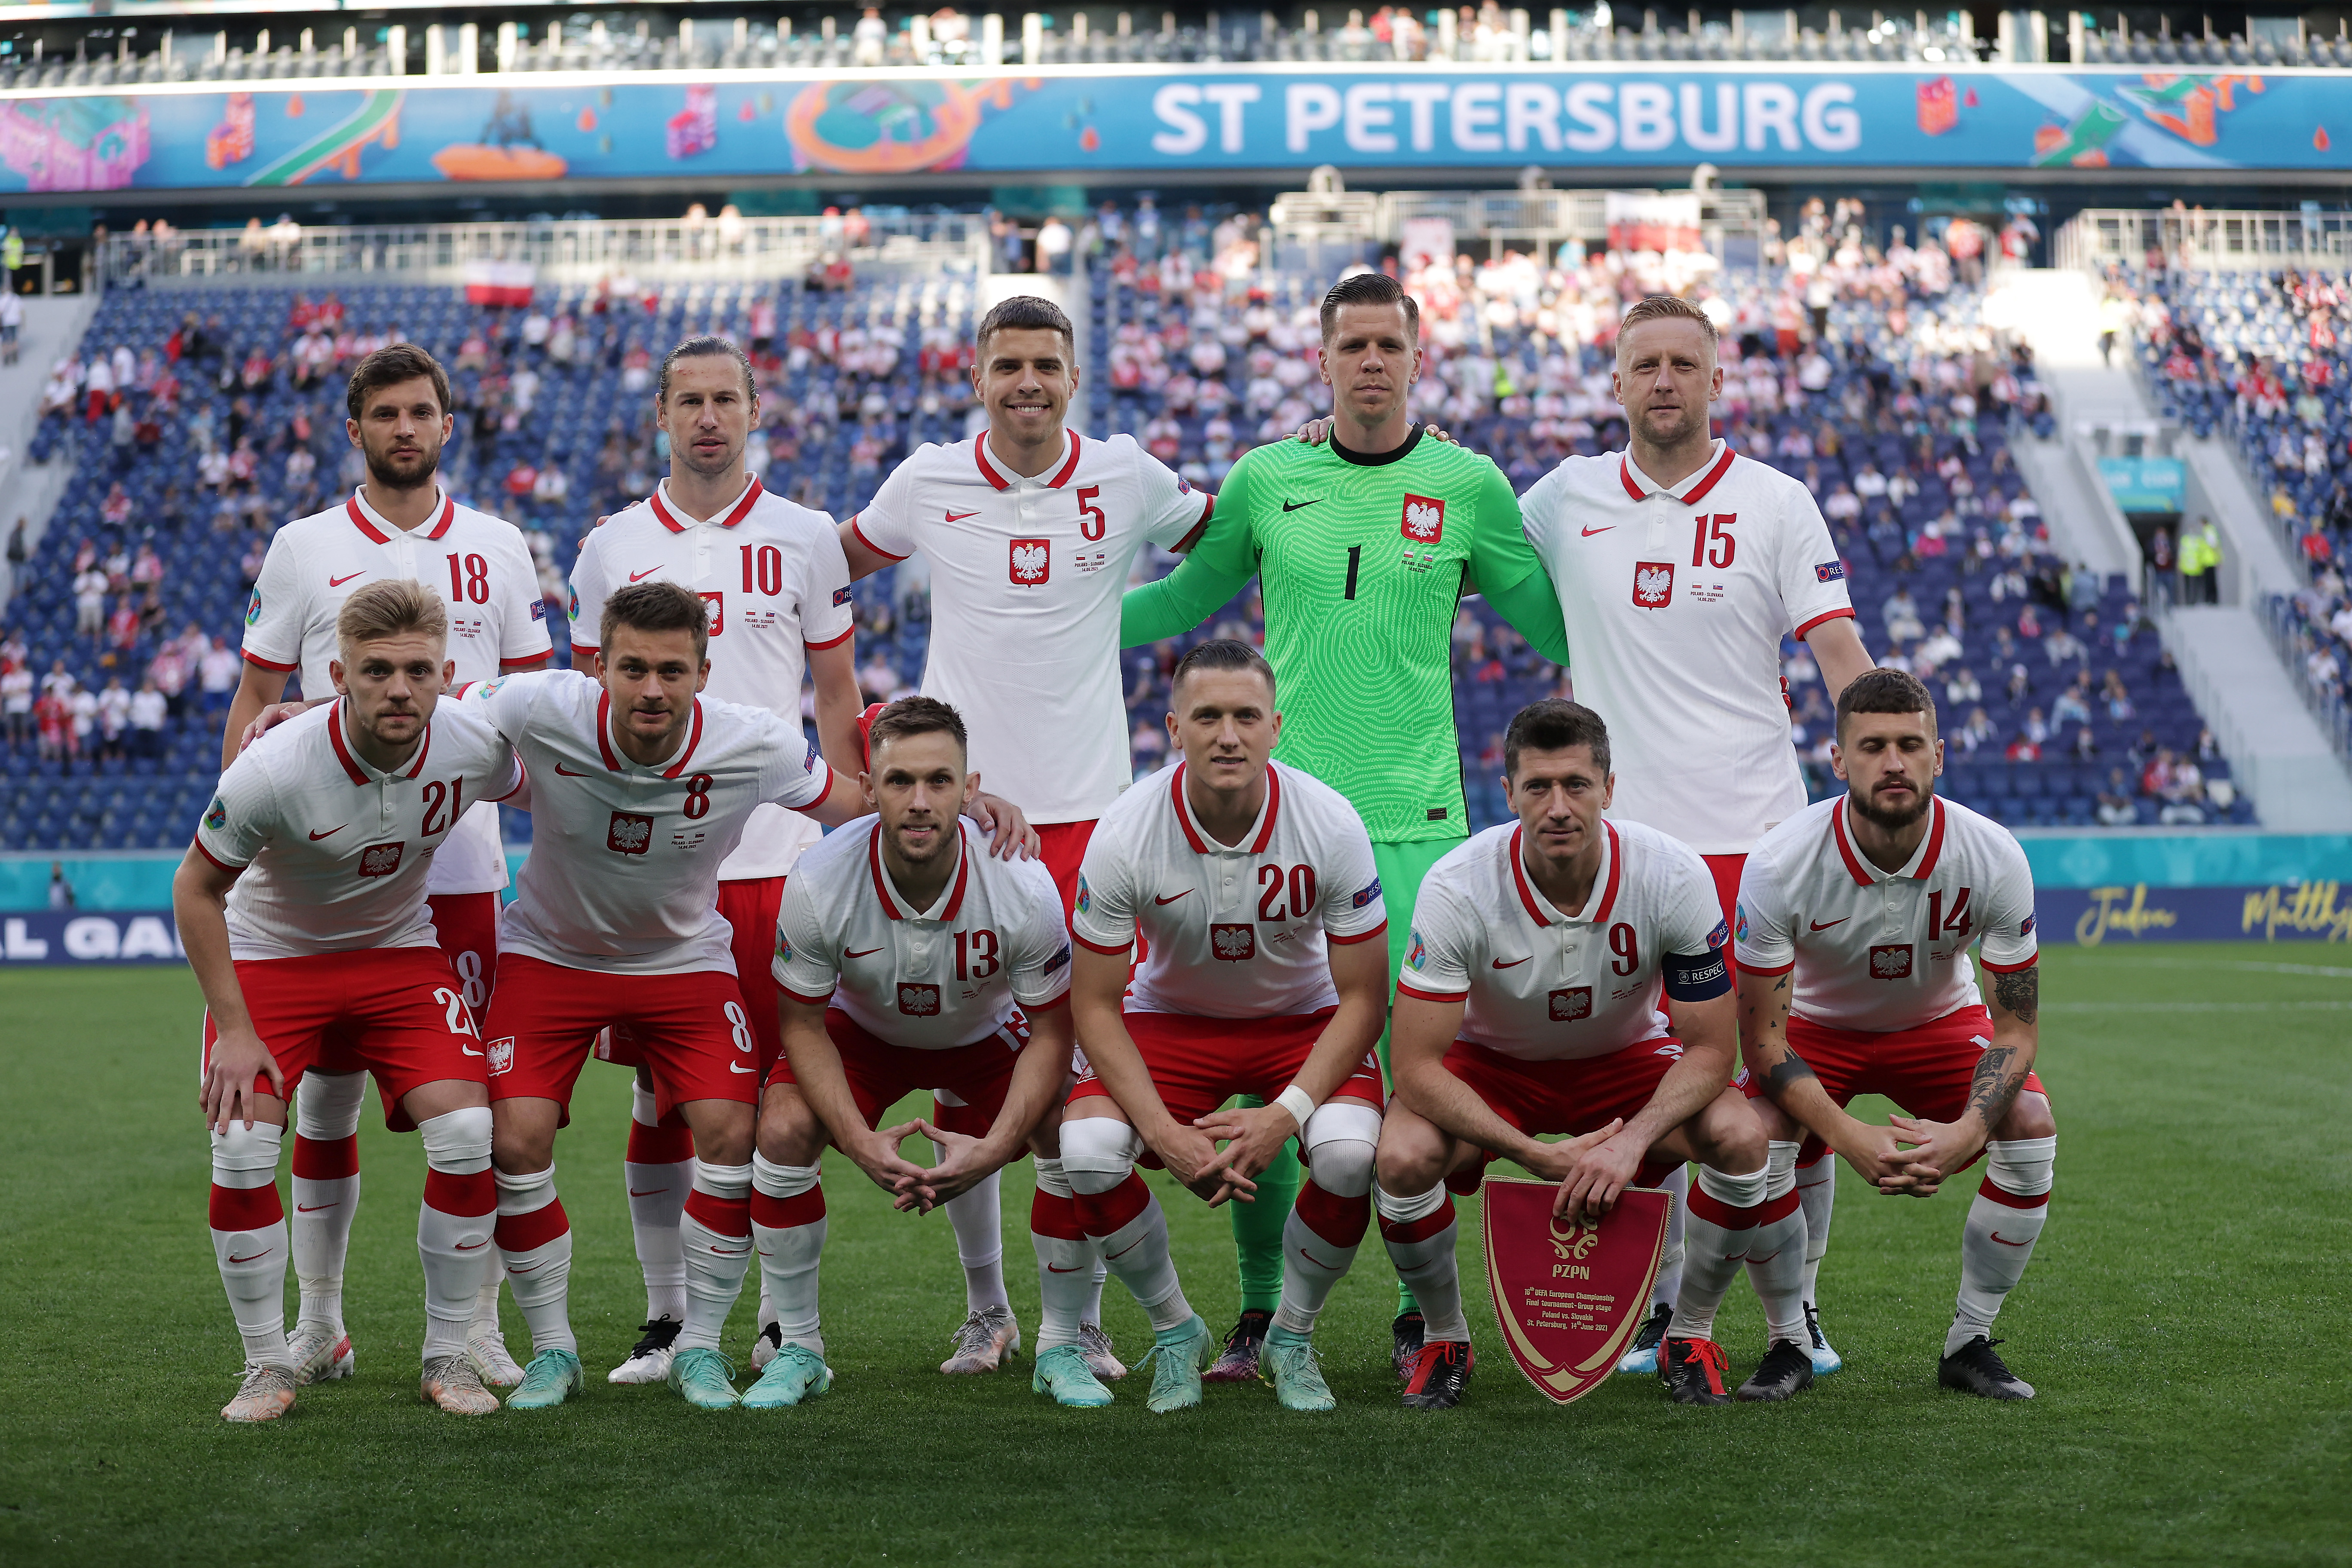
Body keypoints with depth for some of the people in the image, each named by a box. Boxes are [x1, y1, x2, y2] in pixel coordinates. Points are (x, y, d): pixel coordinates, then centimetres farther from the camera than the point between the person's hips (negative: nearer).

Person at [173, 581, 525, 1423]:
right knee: (241, 1149, -17)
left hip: (401, 953, 2)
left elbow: (528, 786, 6)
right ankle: (268, 1366, 4)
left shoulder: (473, 747, -22)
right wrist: (233, 1030, -16)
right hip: (270, 955, -2)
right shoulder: (274, 770, -30)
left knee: (467, 1135, -15)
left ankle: (448, 1355, 3)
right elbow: (195, 889, -15)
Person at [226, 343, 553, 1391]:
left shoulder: (497, 549, 9)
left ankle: (476, 1331, 7)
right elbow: (255, 700, 6)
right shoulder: (303, 550, 5)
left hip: (463, 864, 0)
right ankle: (318, 1324, 16)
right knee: (325, 1089, 4)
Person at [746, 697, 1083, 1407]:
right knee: (783, 1130, -25)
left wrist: (994, 1148, -32)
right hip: (862, 1030, 0)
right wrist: (862, 1144, -29)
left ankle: (1063, 1346, -2)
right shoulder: (818, 884, -32)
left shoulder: (1023, 886, -33)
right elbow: (802, 1023, -17)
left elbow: (1052, 1029, -20)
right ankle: (797, 1350, -5)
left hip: (988, 1034, 0)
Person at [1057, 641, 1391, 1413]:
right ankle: (1175, 1331, 1)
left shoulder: (1330, 824, -23)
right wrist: (1164, 1132, -28)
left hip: (1303, 1021, 0)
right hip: (1170, 1020, 0)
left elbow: (1362, 996, -15)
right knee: (1088, 1152, -27)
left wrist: (1285, 1115, -28)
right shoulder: (1126, 835, -23)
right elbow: (1094, 1004, -15)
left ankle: (1292, 1336, -1)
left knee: (1350, 1153, -31)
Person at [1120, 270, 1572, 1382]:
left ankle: (1421, 1313, 13)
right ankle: (1261, 1309, 15)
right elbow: (1185, 597, 20)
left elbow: (1553, 621, 14)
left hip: (1418, 821, -1)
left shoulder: (1469, 486, 4)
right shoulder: (1264, 480, 6)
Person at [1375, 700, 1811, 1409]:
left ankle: (1691, 1334, -1)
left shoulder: (1675, 875, -25)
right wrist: (1538, 1156, -35)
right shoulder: (1457, 889, -28)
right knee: (1404, 1156, -31)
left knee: (1741, 1134, -28)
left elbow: (1711, 1048, -18)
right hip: (1492, 1065, -1)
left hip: (1626, 1058, 1)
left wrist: (1632, 1140, -35)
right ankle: (1445, 1339, -1)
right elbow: (1416, 1066, -26)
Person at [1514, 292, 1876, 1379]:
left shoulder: (1776, 504, 1)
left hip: (1759, 838, -1)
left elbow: (1840, 654, -4)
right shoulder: (1565, 499, 7)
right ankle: (1654, 1305, 18)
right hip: (1623, 841, 2)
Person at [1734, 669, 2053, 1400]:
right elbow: (1764, 1038, -25)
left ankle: (1970, 1342, -5)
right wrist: (1852, 1140, -38)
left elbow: (2017, 1023, -19)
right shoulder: (1779, 866, -31)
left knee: (2030, 1128, -25)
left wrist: (1965, 1133, -37)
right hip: (1818, 1026, -1)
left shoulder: (1994, 858, -28)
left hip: (1942, 1021, 2)